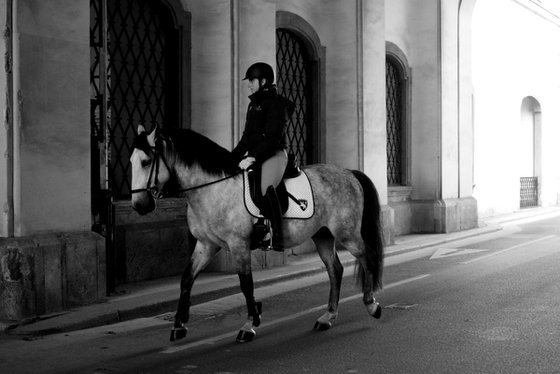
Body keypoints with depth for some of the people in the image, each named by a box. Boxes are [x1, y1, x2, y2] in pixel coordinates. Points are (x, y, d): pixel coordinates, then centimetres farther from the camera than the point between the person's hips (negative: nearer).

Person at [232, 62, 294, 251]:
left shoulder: (276, 103, -8)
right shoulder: (253, 104, 19)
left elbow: (273, 138, -17)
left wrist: (253, 157, -24)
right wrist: (232, 157, 13)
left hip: (274, 154, -9)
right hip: (253, 155, 10)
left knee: (266, 187, -29)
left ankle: (276, 237, -28)